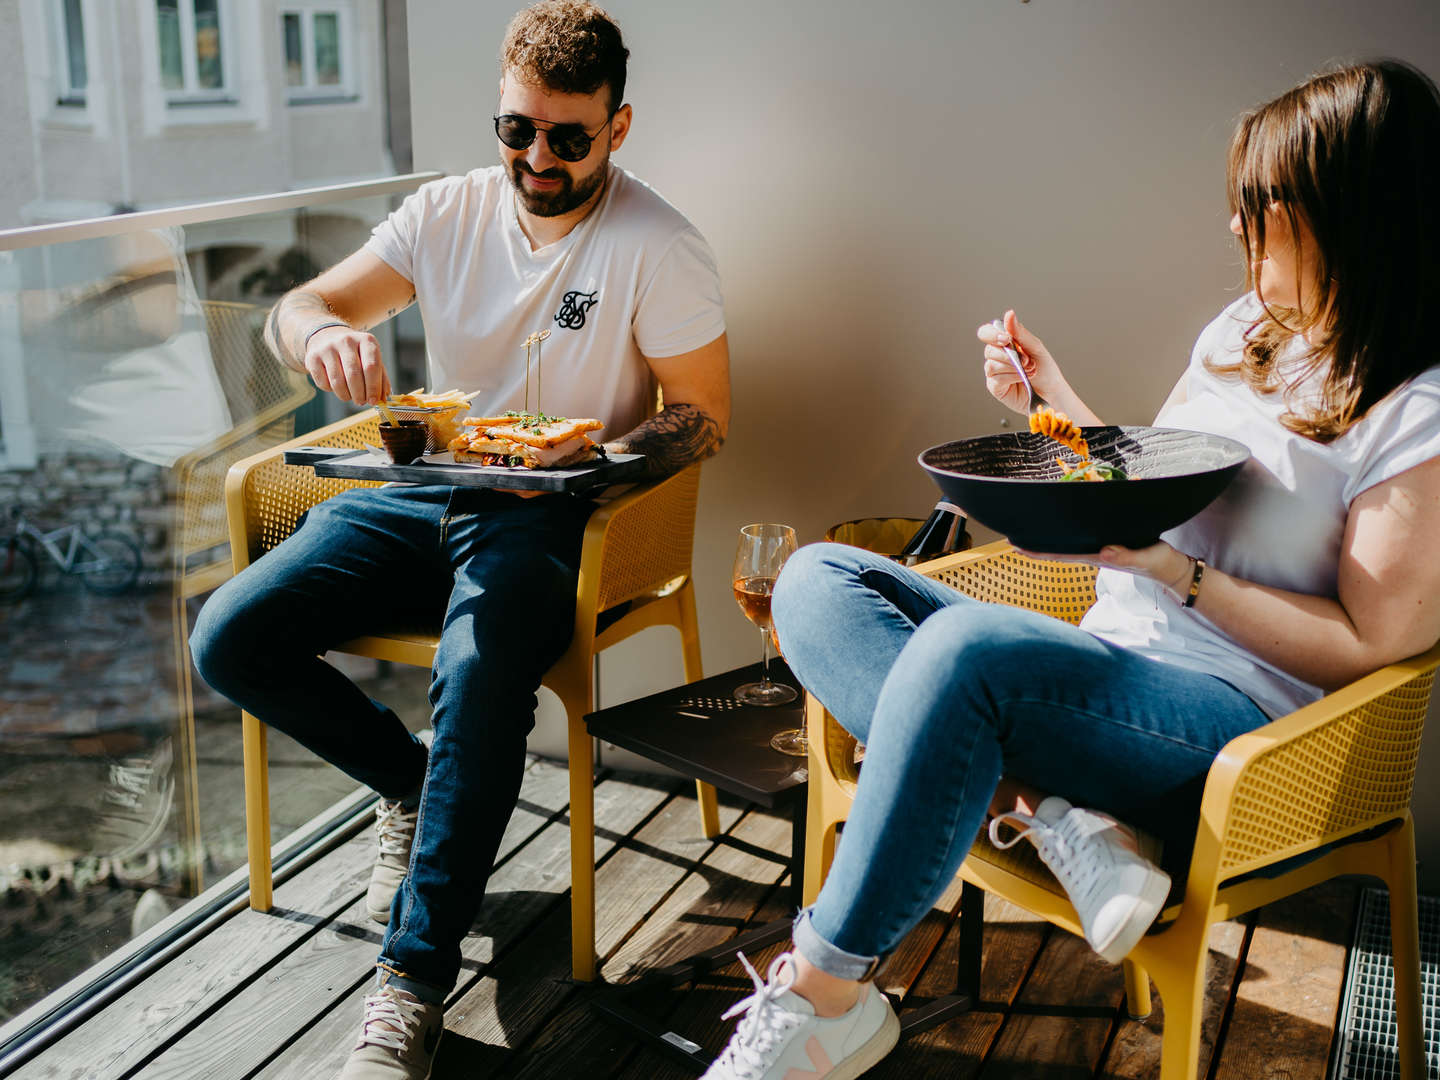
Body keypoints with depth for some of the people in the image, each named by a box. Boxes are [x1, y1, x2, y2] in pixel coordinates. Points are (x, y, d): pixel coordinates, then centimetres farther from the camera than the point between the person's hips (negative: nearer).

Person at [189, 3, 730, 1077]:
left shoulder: (661, 247, -7)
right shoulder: (450, 211, 5)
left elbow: (704, 417, -5)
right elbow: (295, 310, 3)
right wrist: (324, 331, -23)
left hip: (547, 514, -5)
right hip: (420, 491, 5)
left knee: (481, 675, -36)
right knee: (230, 638, -12)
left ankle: (413, 987, -22)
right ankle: (415, 783, 13)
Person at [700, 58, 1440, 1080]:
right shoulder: (1242, 331, 16)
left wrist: (1177, 573, -18)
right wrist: (1050, 389, 17)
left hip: (1240, 714, -8)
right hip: (1113, 666, 9)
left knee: (967, 643, -38)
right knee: (818, 579, -8)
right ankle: (1051, 815, -25)